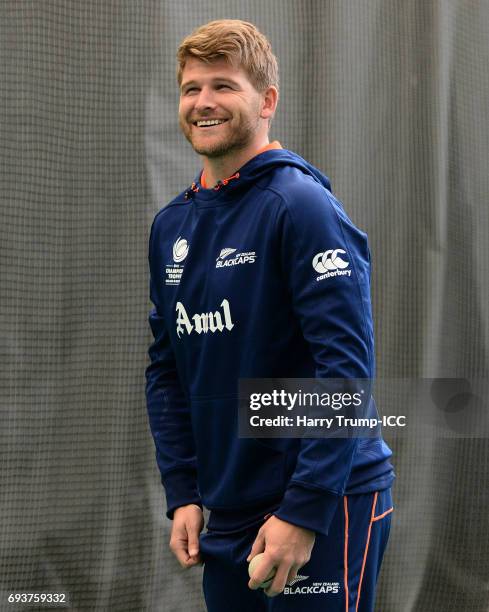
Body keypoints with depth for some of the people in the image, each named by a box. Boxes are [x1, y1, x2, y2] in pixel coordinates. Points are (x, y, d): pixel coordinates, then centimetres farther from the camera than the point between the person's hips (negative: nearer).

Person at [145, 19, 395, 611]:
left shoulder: (301, 205, -14)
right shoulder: (172, 224, 8)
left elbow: (346, 368, -19)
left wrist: (304, 513, -21)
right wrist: (183, 496, 5)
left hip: (325, 507, -7)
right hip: (227, 515, 7)